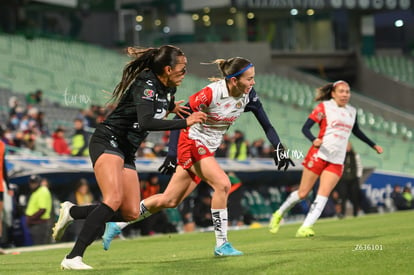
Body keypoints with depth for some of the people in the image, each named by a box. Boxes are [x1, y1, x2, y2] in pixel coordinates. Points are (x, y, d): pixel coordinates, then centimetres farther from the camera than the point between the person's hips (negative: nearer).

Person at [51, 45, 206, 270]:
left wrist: (171, 108, 13)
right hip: (108, 142, -9)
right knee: (114, 200, -29)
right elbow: (146, 122, -34)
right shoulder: (146, 84, -19)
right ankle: (73, 258, -31)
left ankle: (72, 212, 16)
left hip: (127, 152, 10)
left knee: (131, 213, 1)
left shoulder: (167, 89, 8)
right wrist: (185, 122, -34)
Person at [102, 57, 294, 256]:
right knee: (223, 184, -24)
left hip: (208, 149, 7)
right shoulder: (212, 93, -26)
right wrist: (172, 153, -25)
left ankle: (117, 225, 22)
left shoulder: (249, 95, -9)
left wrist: (279, 148, -13)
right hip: (192, 143, -7)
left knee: (169, 201, 10)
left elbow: (266, 124, -1)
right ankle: (221, 244, -14)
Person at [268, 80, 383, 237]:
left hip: (337, 162, 4)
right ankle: (279, 214, 23)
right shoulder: (324, 107, -4)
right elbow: (305, 128, -10)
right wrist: (314, 140, -29)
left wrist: (373, 145, 35)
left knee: (322, 196, -12)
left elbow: (356, 131, 33)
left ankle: (305, 228, -15)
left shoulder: (352, 111, 13)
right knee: (303, 193, 1)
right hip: (319, 155, -4)